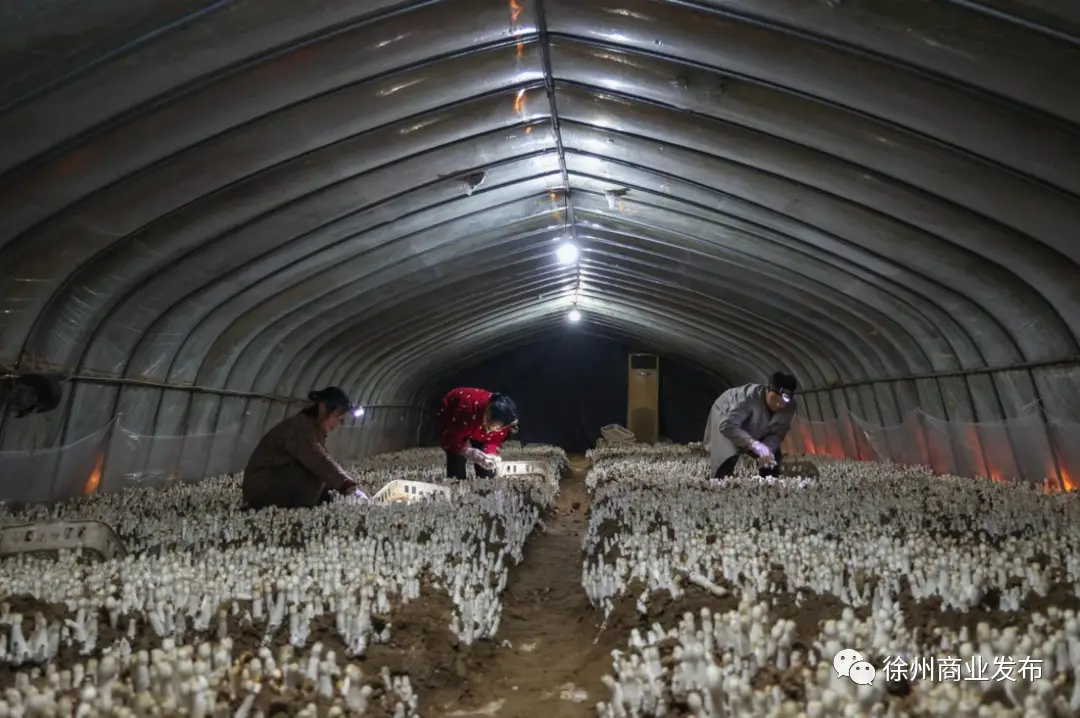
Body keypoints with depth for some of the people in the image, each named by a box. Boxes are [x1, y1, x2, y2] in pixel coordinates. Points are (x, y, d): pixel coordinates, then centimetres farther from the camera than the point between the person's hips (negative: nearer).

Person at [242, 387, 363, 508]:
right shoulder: (300, 427, -22)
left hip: (281, 487, 9)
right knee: (317, 474, -24)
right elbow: (319, 462, -35)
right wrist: (346, 484, -43)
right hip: (262, 489, -9)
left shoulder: (316, 429, 9)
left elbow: (324, 462, 4)